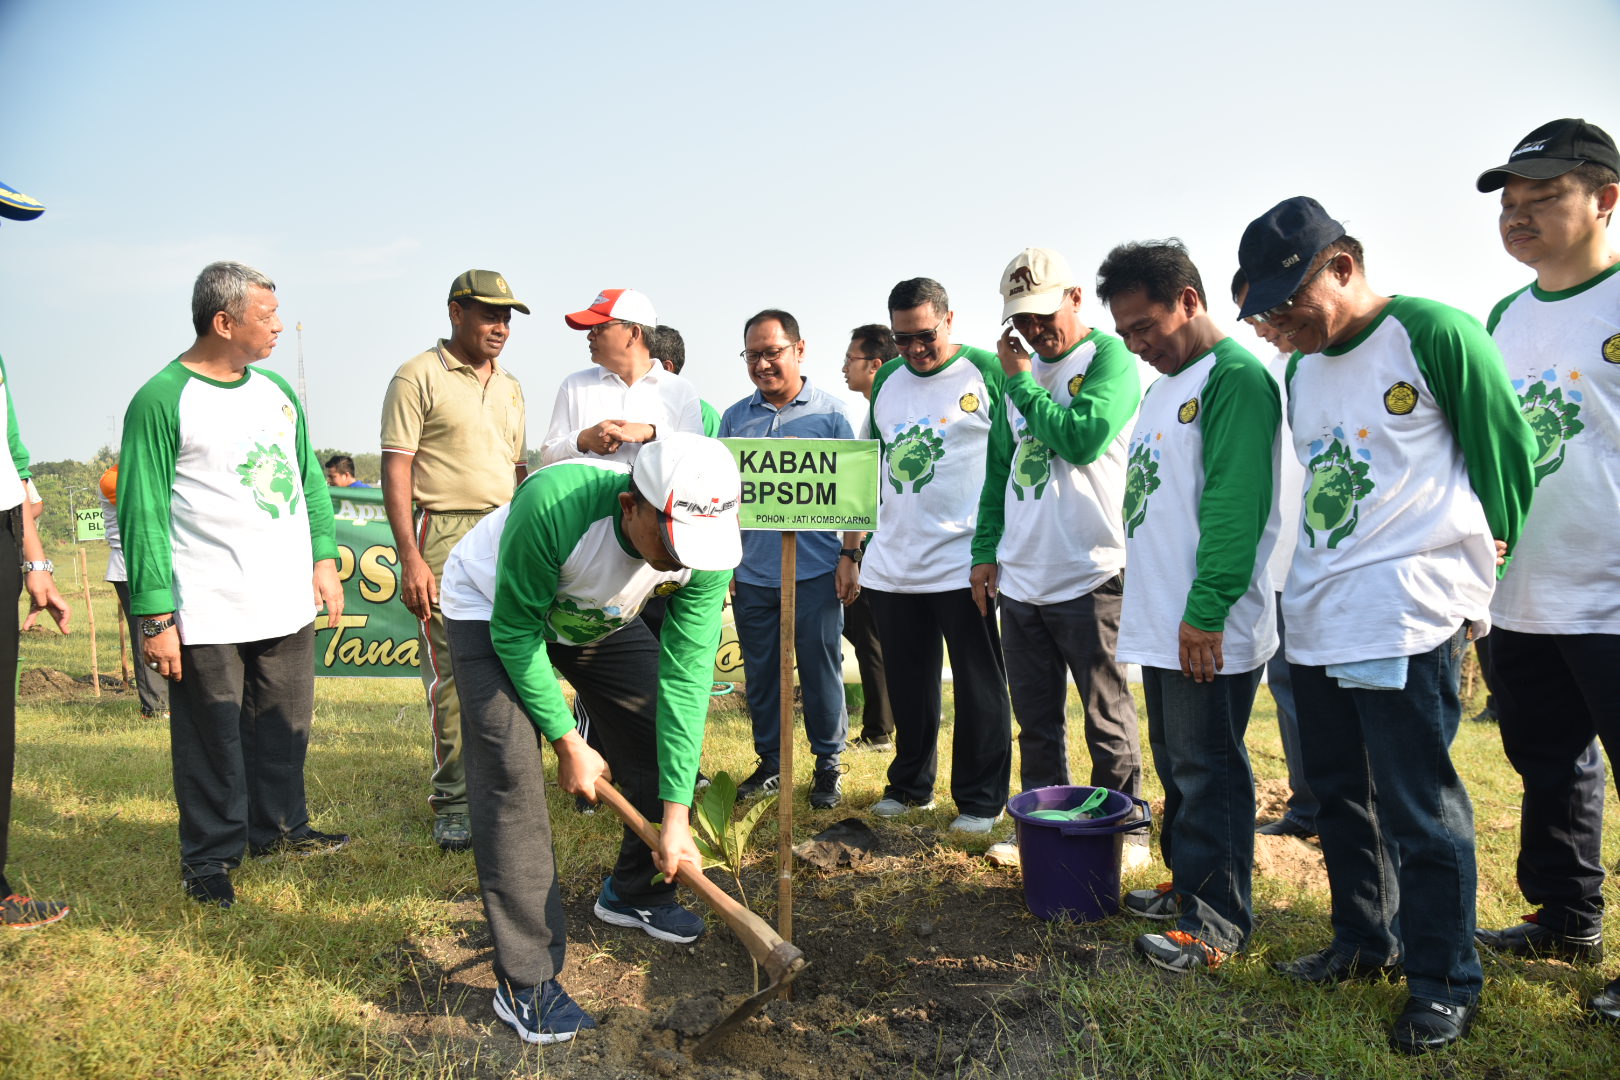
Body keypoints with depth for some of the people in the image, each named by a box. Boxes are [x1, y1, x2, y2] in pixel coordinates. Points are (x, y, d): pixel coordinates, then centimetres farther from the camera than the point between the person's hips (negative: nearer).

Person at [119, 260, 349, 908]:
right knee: (213, 740, 4)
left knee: (286, 727, 16)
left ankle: (279, 829, 34)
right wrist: (155, 616, -14)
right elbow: (141, 513, -11)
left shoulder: (277, 391, 12)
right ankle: (209, 858, 21)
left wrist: (325, 558, 9)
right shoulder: (162, 401, -10)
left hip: (287, 606, 6)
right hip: (208, 618, -6)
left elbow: (310, 480, 19)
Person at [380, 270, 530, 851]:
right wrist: (410, 558, -15)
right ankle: (453, 802, 7)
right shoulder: (418, 377, -2)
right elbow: (395, 471, -7)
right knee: (452, 671, -5)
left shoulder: (509, 388, 18)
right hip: (446, 532, -6)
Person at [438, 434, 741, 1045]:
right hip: (492, 610, -4)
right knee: (512, 772, -17)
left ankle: (633, 893, 27)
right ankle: (526, 981, -8)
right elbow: (515, 635, -28)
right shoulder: (552, 506, -43)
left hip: (603, 620, 5)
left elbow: (685, 678, -25)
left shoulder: (700, 548, -30)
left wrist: (675, 816, -25)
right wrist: (568, 744, -22)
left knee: (667, 742, -1)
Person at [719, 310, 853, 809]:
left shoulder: (830, 413, 1)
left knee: (821, 670, 4)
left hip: (815, 572, -3)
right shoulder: (734, 418, 10)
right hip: (752, 575, 3)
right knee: (760, 674, 10)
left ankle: (827, 764, 18)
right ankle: (770, 762, 24)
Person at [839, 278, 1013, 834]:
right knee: (908, 686, 14)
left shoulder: (984, 371, -3)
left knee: (979, 689, 4)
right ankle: (910, 785, 29)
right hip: (891, 565, 5)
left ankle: (980, 799, 15)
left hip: (961, 563, -5)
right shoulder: (887, 381, 12)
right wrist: (849, 551, 14)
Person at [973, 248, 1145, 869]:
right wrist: (986, 549, 12)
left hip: (1087, 574, -6)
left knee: (1106, 719, 4)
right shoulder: (1022, 370, 15)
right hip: (1018, 578, 7)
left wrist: (1021, 382, -11)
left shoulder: (1109, 357, -5)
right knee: (1035, 720, 15)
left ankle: (1124, 834, 18)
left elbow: (1083, 437, -22)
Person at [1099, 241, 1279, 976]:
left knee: (1208, 771, -1)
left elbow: (1235, 502, -21)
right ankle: (1187, 883, 31)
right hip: (1160, 625, 9)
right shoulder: (1165, 387, 18)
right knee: (1176, 764, 18)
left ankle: (1219, 922, 9)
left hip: (1208, 633, -9)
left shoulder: (1234, 377, -13)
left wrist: (1206, 611, -23)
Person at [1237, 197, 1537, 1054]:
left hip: (1407, 620, -7)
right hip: (1315, 620, 8)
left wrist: (1484, 560, 4)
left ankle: (1445, 983, 16)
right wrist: (1314, 575, 15)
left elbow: (1504, 452, -4)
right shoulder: (1301, 372, 14)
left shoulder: (1435, 335, -9)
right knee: (1340, 793, 17)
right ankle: (1364, 942, 34)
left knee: (1420, 810, -1)